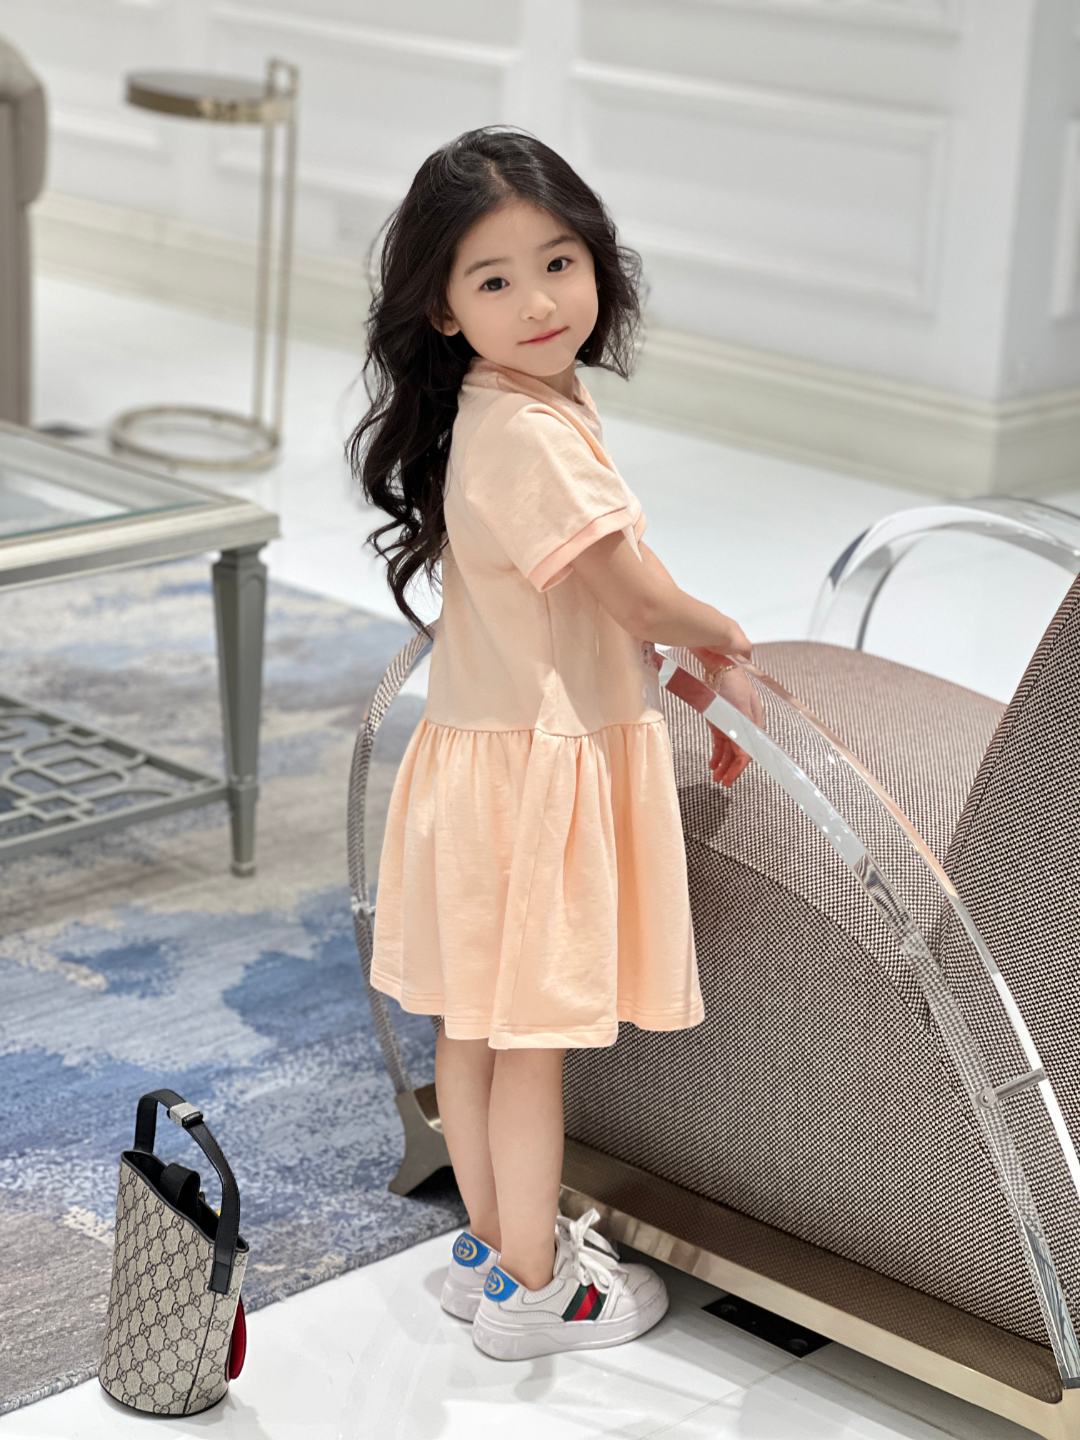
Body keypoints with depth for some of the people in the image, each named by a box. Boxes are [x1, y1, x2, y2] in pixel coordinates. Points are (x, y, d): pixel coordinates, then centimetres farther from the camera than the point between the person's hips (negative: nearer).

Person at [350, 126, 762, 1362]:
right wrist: (725, 640, 0)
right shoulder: (529, 436, -24)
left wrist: (696, 674, 14)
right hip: (534, 766, -10)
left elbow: (601, 603, 16)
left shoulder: (522, 410, 8)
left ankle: (492, 1244, 32)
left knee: (477, 1022, 18)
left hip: (496, 746, 10)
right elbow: (644, 600, -19)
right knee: (531, 1037, 3)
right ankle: (532, 1290, 16)